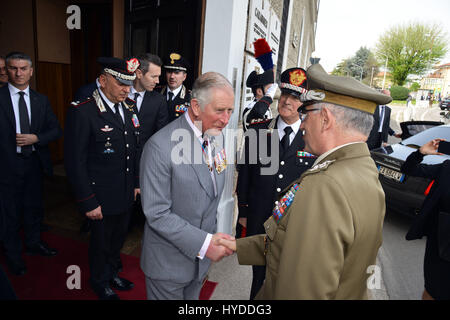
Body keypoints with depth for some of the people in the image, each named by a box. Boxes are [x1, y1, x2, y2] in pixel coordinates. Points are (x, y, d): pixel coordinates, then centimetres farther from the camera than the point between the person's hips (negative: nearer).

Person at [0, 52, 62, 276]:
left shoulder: (41, 100, 5)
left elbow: (56, 130, 4)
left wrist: (36, 138, -12)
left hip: (35, 162, 4)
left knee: (34, 206, 19)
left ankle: (34, 244, 40)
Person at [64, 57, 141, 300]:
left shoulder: (128, 110, 4)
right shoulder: (82, 112, -18)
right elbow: (75, 163, -18)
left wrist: (136, 183, 12)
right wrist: (88, 202, -16)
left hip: (126, 195, 6)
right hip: (102, 198, -6)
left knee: (118, 236, 22)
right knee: (101, 240, 16)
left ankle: (112, 273, 48)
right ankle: (100, 281, 42)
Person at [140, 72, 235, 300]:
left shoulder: (215, 138, -3)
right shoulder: (160, 146, -25)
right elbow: (156, 213, -23)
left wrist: (213, 238, 5)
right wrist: (204, 242, -25)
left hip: (201, 256, 6)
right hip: (168, 263, -6)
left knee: (192, 296, 25)